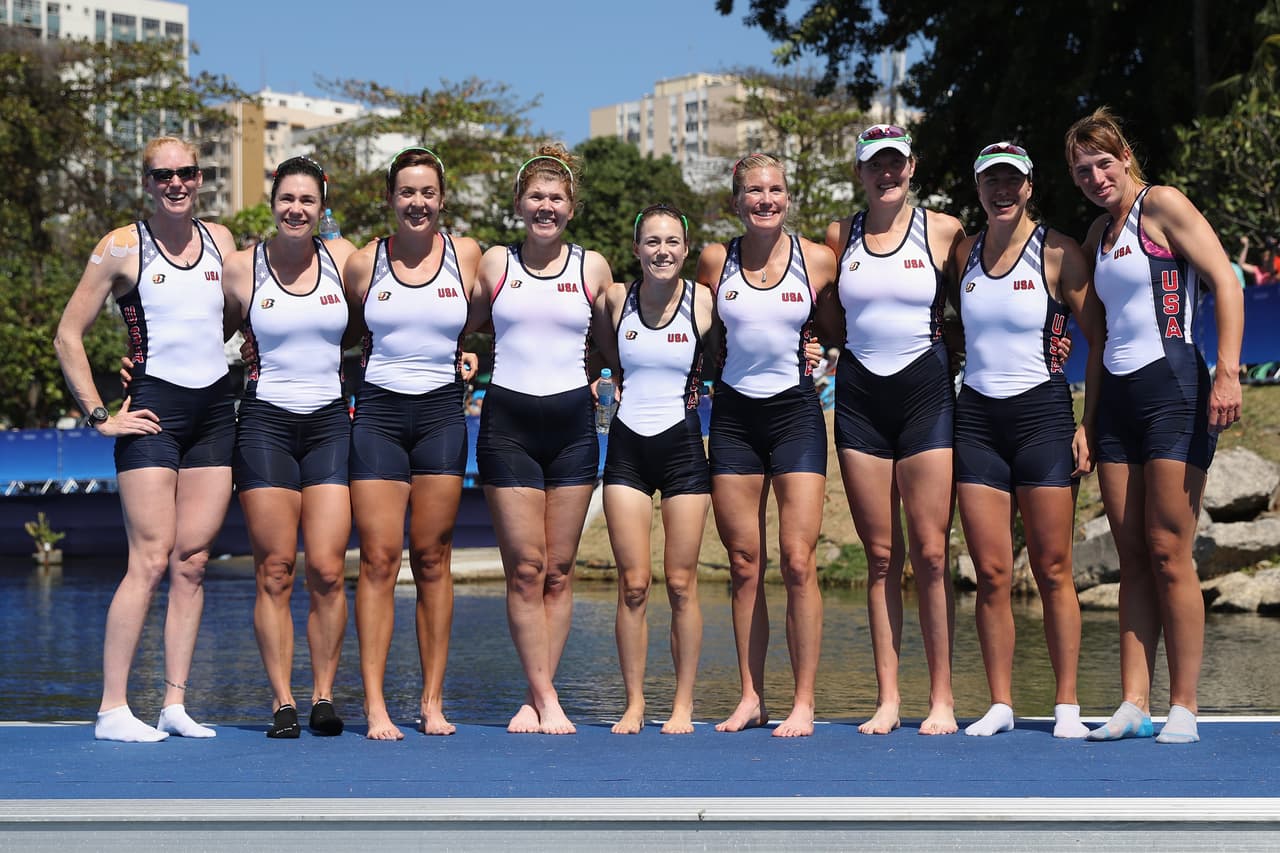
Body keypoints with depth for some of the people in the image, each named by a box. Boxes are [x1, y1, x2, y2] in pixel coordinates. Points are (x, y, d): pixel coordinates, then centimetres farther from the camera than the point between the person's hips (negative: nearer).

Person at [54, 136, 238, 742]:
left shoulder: (220, 239, 12)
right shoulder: (122, 248, -2)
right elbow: (68, 337, -1)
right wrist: (99, 416, -5)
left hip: (216, 409, 5)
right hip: (155, 409, -5)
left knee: (193, 561, 3)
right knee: (151, 561, -11)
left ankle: (175, 704, 7)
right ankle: (113, 709, -8)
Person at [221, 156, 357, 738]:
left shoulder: (343, 257, 5)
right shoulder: (240, 267, 1)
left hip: (331, 422, 1)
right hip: (265, 423, -1)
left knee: (327, 570, -7)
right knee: (275, 572, -4)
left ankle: (324, 695, 3)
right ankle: (282, 702, 2)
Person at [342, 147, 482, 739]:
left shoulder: (466, 255, 4)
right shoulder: (363, 263, 3)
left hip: (442, 414, 0)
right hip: (378, 413, 0)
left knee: (432, 557, 2)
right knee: (379, 558, -6)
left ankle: (433, 701, 7)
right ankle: (375, 705, -5)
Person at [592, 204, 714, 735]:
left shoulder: (703, 301, -5)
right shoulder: (613, 299, 0)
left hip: (682, 445, -1)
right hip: (628, 448, 1)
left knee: (681, 583, 0)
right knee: (633, 584, -1)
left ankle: (683, 705, 9)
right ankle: (634, 705, 7)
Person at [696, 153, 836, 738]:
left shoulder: (818, 261, -1)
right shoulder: (714, 260, 2)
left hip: (795, 411, -2)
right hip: (734, 415, 2)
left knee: (797, 562, -9)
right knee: (743, 564, 3)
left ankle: (803, 704, -3)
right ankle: (750, 696, 12)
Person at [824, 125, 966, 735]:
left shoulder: (943, 232, 2)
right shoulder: (840, 237, 9)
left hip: (925, 391, -2)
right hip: (859, 397, 2)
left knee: (930, 553, -6)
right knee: (880, 556, 3)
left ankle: (942, 700, 0)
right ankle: (887, 699, 6)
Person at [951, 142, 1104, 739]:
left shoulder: (1057, 252, -2)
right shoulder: (962, 254, 10)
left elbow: (1099, 338, -1)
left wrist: (1089, 423, -8)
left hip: (1042, 413, -3)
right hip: (976, 419, 3)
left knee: (1052, 571, -2)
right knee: (991, 574, 0)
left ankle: (1067, 705, 5)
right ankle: (1000, 704, 7)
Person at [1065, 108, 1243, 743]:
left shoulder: (1162, 205, -3)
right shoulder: (1099, 231, 18)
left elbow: (1224, 281, -11)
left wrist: (1227, 371, -21)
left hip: (1172, 387, -7)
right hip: (1116, 397, 7)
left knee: (1168, 555, -8)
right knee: (1132, 561, 5)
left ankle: (1183, 708, -3)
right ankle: (1133, 705, 5)